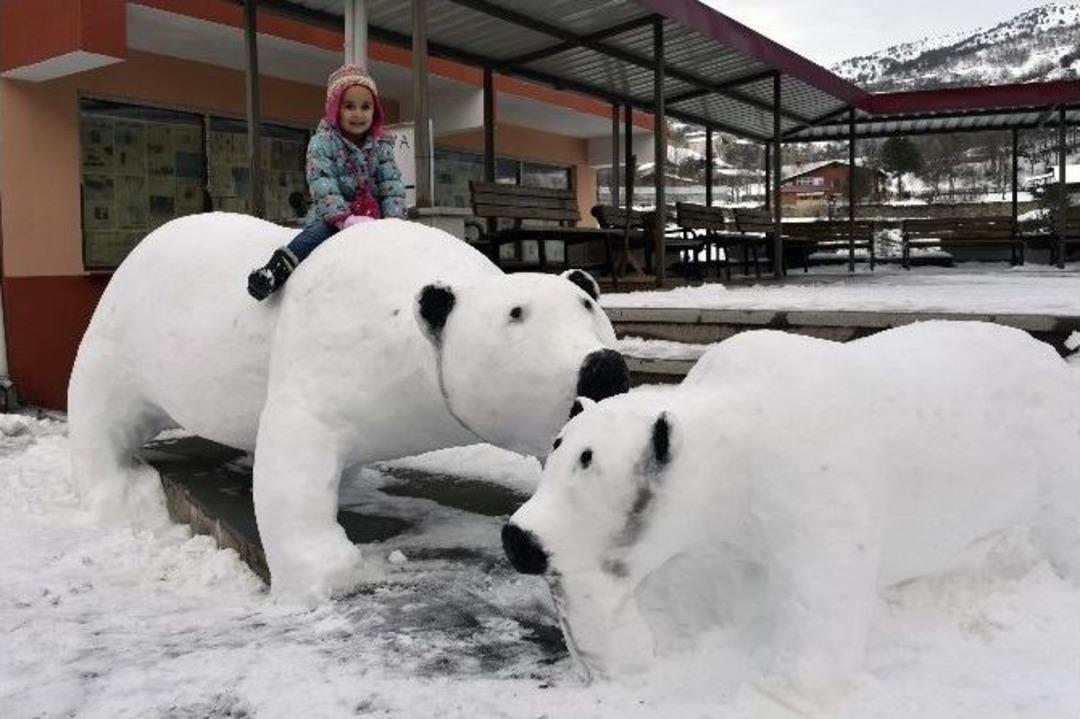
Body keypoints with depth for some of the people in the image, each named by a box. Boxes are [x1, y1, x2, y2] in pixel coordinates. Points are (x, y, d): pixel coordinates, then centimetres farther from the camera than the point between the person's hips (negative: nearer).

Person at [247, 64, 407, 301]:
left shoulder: (381, 146, 9)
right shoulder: (322, 143, -3)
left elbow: (393, 186, 1)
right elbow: (323, 187, -17)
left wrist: (393, 220, -17)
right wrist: (345, 218, -30)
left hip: (373, 217, 4)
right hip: (332, 216, -4)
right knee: (323, 229, -36)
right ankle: (278, 267, -45)